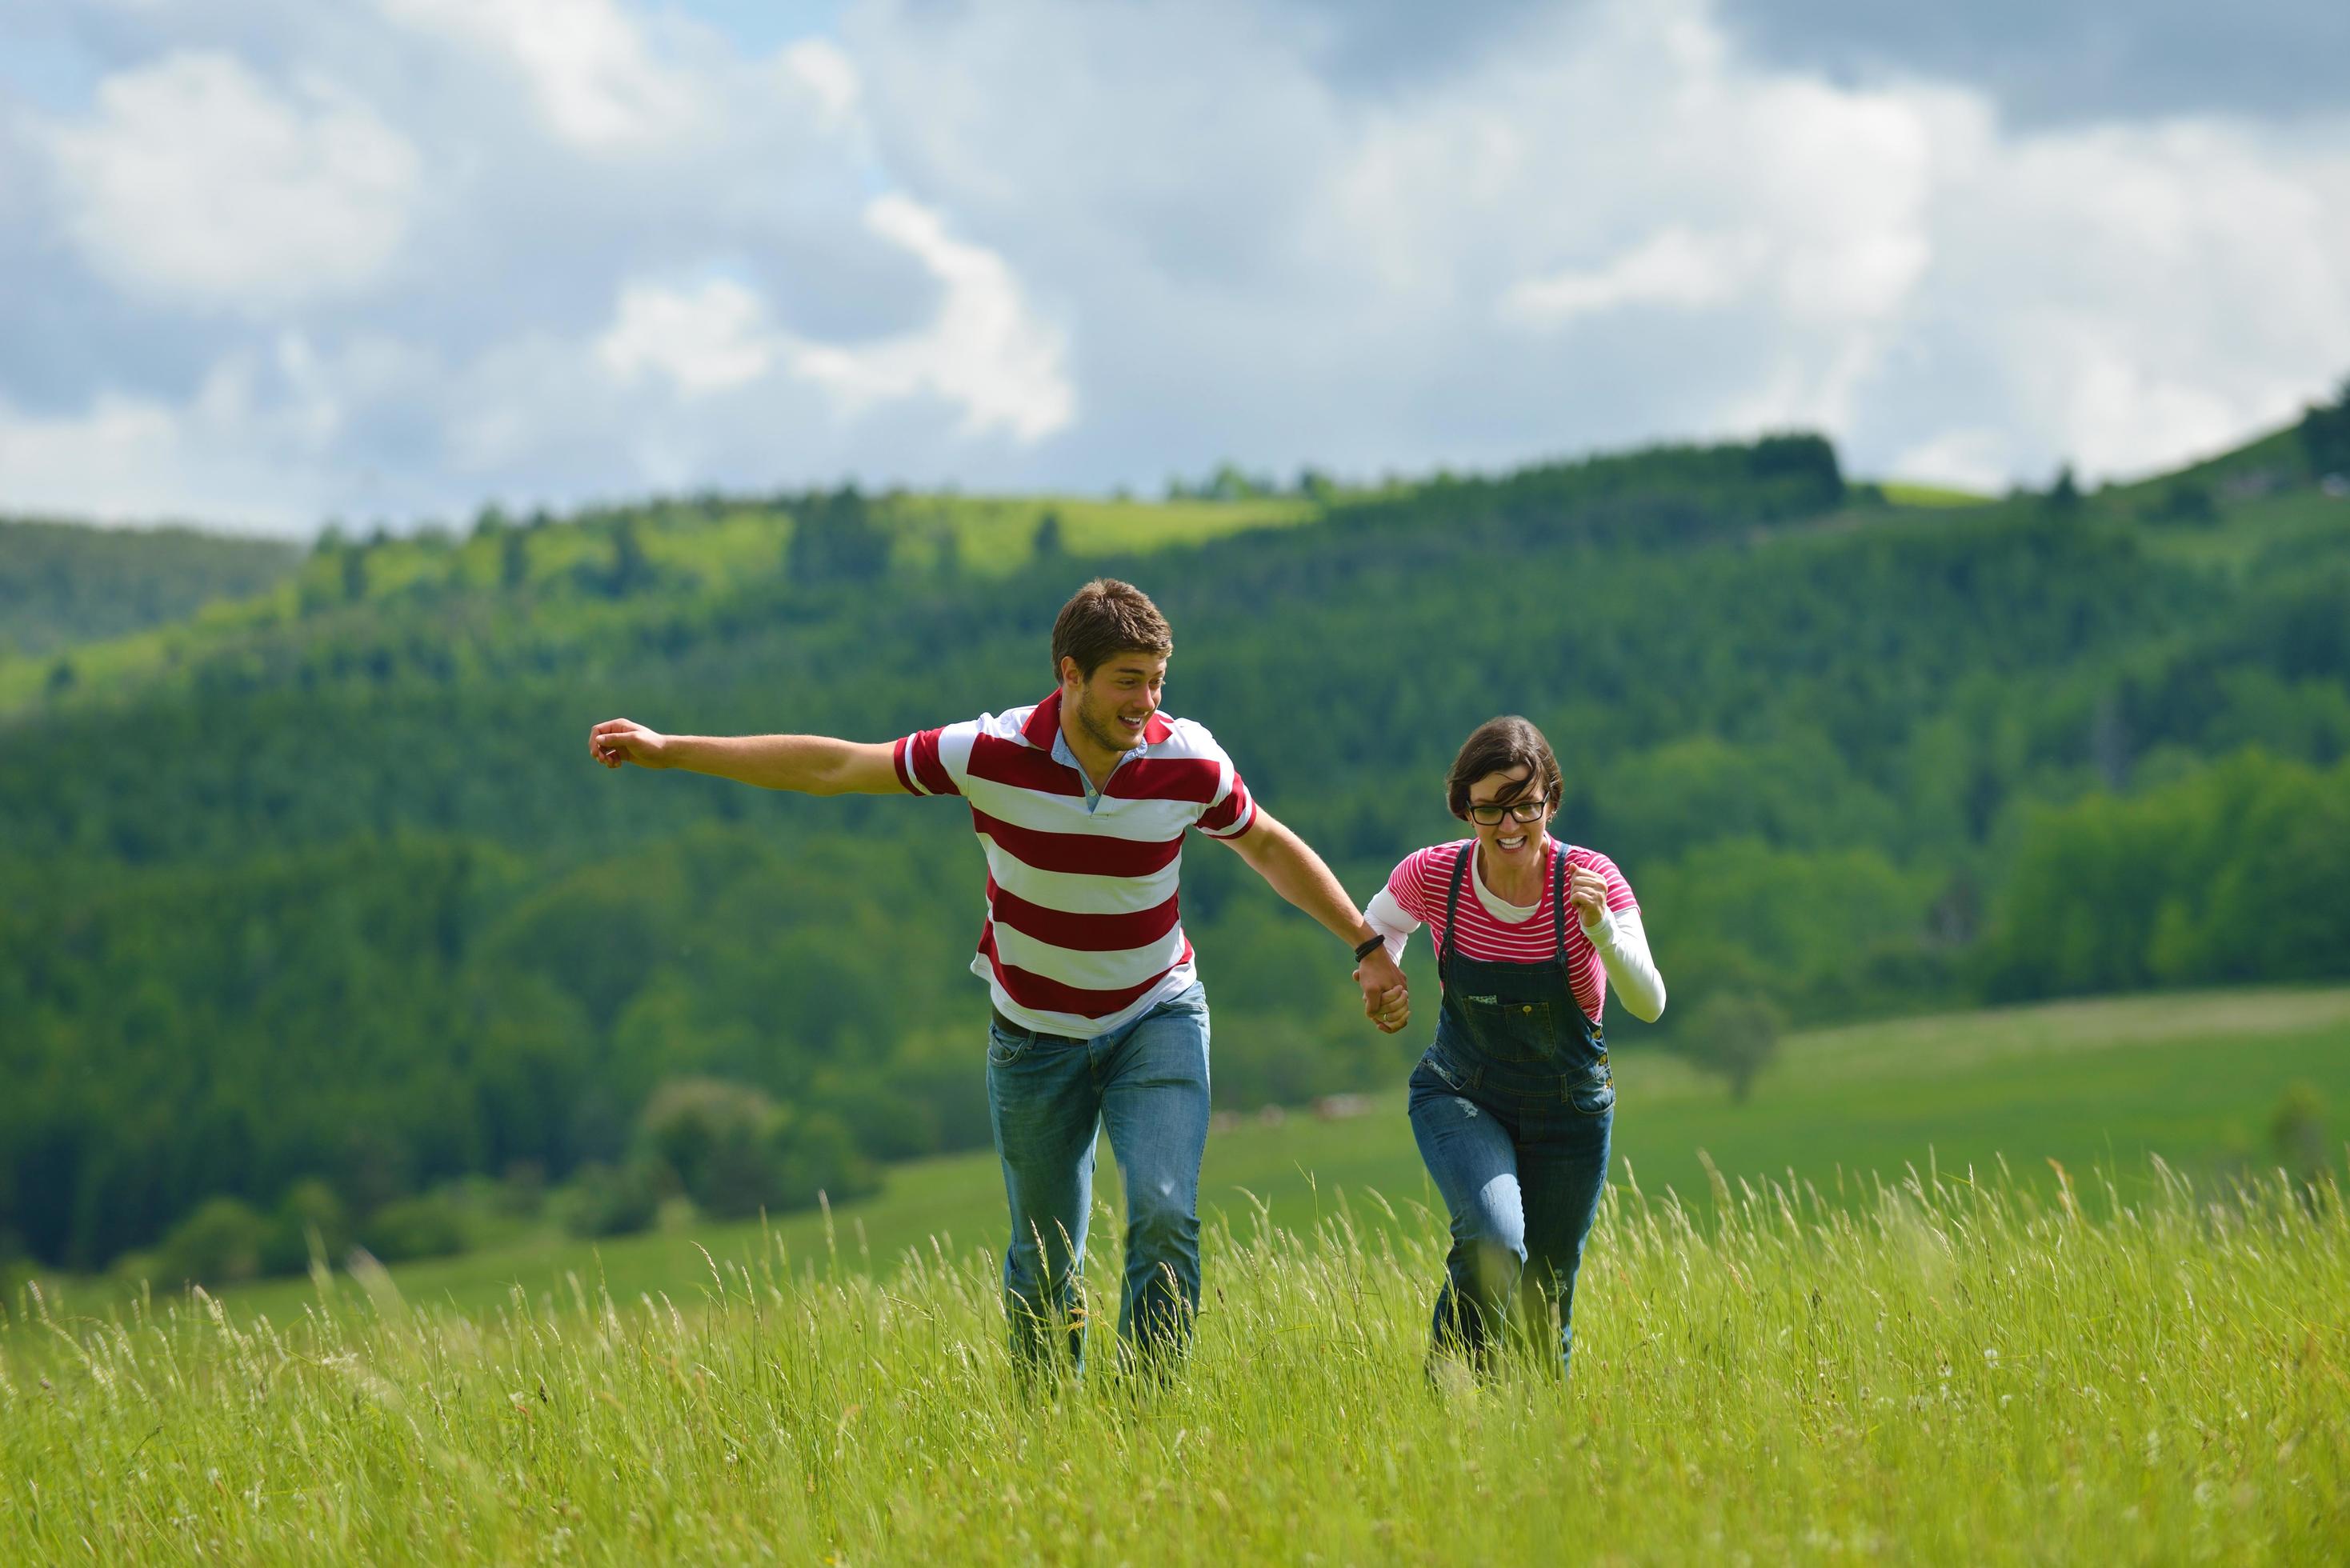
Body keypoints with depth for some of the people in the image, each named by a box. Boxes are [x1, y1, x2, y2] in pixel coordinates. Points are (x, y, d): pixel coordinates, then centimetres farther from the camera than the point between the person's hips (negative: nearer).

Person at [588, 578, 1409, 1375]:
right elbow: (833, 766, -12)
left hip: (1156, 1018, 0)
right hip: (1036, 1034, 0)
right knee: (1044, 1261, 6)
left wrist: (1368, 946, 5)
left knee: (1165, 1215, -19)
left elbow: (1267, 845, 5)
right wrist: (667, 749, -11)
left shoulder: (1189, 760, -17)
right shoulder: (993, 752, -21)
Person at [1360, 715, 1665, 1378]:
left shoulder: (1589, 880, -20)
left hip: (1567, 1111, 1)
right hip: (1461, 1098, -1)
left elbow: (1649, 1005, -29)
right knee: (1492, 1241, -29)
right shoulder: (1434, 875, -16)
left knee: (1543, 1311, 8)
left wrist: (1601, 929, -44)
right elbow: (1378, 926, 8)